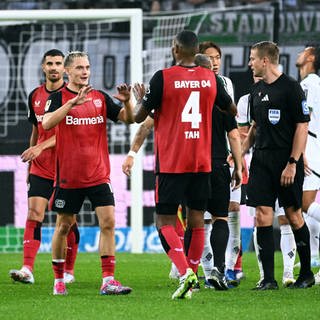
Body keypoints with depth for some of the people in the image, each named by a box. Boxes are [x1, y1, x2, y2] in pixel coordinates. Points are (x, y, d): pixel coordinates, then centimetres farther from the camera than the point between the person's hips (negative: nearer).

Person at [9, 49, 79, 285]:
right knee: (34, 214, -9)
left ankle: (68, 271, 15)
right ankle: (27, 269, -16)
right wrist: (29, 165, 20)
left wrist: (42, 147, -25)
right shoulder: (35, 96, 10)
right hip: (40, 167, 4)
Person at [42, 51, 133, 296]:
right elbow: (47, 123, -22)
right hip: (68, 175, -2)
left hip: (98, 175, 2)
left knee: (108, 223, -9)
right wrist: (73, 103, -32)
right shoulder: (59, 97, -4)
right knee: (63, 226, 7)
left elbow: (129, 119, 4)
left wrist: (127, 102, -17)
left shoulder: (100, 97, 6)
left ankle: (108, 280, -10)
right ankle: (58, 280, 21)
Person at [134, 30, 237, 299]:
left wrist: (141, 98, 17)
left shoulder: (163, 78, -9)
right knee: (196, 221, 10)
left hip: (171, 163, -4)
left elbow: (139, 116, -3)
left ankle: (185, 272, -20)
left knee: (165, 222, -1)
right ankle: (190, 278, 10)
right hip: (202, 163, 4)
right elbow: (232, 110, 18)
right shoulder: (210, 78, 4)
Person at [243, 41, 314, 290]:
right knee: (263, 215, -3)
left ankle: (307, 273, 16)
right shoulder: (257, 91, 13)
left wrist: (292, 164, -16)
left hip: (286, 159, -6)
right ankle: (268, 278, -2)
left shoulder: (291, 87, -9)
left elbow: (302, 127, -11)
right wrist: (241, 152, 11)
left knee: (294, 215, 1)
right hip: (261, 159, 6)